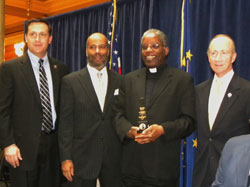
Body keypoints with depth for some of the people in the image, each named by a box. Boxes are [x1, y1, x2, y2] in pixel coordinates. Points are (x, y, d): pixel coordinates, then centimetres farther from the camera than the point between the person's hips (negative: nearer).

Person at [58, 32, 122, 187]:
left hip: (114, 158, 2)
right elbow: (65, 123, -2)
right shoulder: (71, 81, -1)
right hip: (82, 158, -2)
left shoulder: (119, 81, 6)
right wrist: (66, 158, -7)